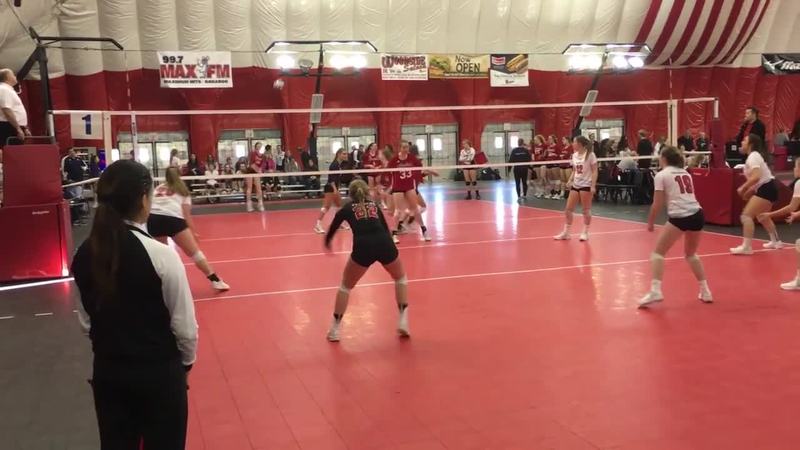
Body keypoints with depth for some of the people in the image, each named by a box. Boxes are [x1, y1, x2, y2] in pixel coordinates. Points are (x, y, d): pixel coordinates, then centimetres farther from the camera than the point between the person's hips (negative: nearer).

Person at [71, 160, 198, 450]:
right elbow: (184, 325, -13)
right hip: (158, 372, -5)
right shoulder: (160, 255, -21)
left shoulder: (85, 254, -5)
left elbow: (86, 321, 6)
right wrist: (186, 361, 6)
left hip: (107, 371, 5)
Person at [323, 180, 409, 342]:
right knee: (400, 278, 29)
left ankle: (335, 329, 21)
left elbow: (332, 229, 33)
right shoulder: (374, 205, 26)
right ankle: (403, 321, 20)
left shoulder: (347, 208, 22)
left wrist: (327, 242, 55)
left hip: (363, 248, -1)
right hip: (385, 245, 2)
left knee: (346, 286, 21)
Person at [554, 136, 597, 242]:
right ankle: (566, 232, 13)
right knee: (568, 209, 4)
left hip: (586, 185, -7)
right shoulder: (574, 155, 9)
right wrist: (570, 180, 2)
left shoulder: (590, 155, -10)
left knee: (586, 210, 1)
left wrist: (593, 186, -18)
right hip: (575, 185, 7)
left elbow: (594, 171, -11)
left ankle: (585, 233, 13)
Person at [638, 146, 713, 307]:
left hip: (679, 217, -6)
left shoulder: (661, 175, 3)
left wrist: (650, 222, 12)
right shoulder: (686, 173, 21)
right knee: (691, 254, 26)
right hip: (697, 215, 6)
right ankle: (705, 291, 24)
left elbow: (657, 204, 1)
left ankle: (655, 291, -14)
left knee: (658, 252, 2)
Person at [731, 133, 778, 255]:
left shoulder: (753, 156, -15)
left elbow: (756, 177, -28)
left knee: (746, 215, -16)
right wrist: (749, 191, 12)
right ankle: (775, 241, 43)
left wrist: (743, 188, -20)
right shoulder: (754, 156, 15)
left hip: (766, 189, -11)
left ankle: (746, 247, -21)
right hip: (768, 188, 11)